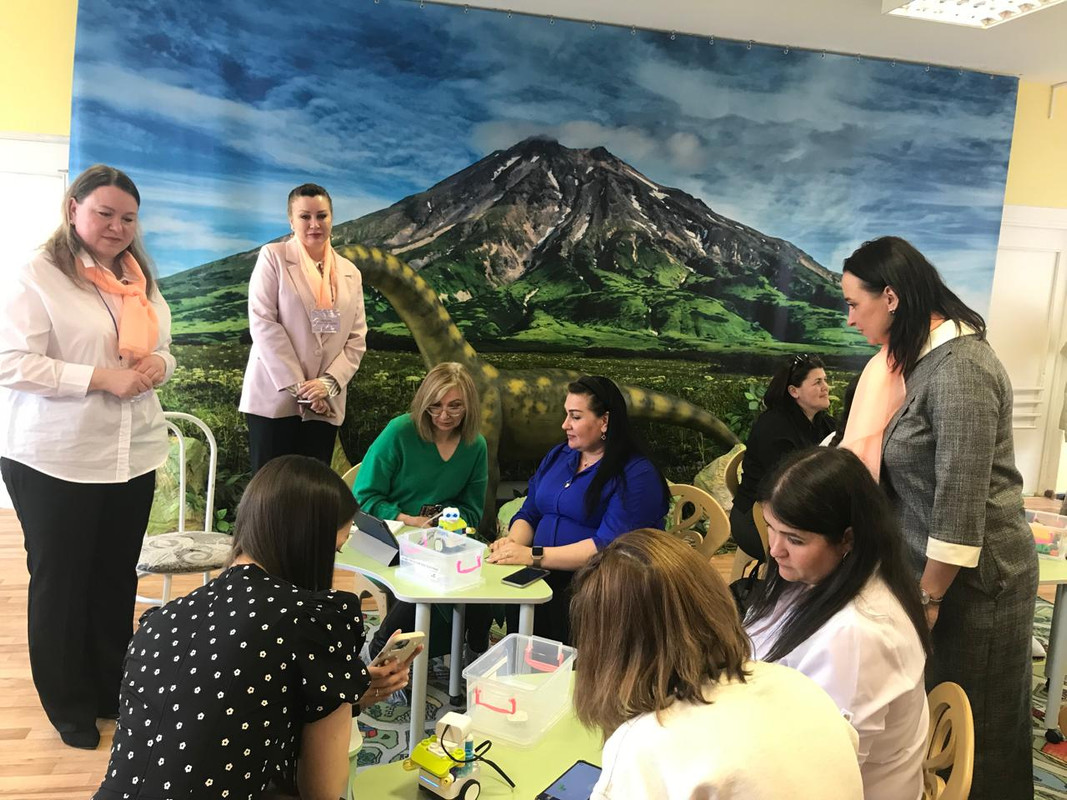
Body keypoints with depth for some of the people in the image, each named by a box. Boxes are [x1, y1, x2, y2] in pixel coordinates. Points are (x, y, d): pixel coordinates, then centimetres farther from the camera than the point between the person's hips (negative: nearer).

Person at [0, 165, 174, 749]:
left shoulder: (139, 278, 12)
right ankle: (69, 707, 27)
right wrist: (102, 378, -21)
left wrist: (158, 365, -4)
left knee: (117, 577, 14)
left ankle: (111, 690, 32)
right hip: (55, 462, -5)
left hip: (133, 456, 6)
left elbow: (162, 349, 19)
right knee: (60, 582, 10)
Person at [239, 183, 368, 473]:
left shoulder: (350, 273, 13)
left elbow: (357, 338, 8)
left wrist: (328, 383, -9)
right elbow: (262, 323, -9)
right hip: (275, 397, -4)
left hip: (325, 403, 4)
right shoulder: (273, 257, 1)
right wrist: (298, 386, -14)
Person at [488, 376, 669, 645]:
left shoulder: (637, 475, -7)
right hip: (545, 579, 6)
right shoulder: (558, 456, 17)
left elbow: (609, 546, -17)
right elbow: (528, 514, 18)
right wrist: (513, 542, -5)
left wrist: (534, 556, -21)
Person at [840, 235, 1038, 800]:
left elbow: (962, 500, -23)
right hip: (936, 570, 8)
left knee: (973, 737, 9)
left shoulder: (960, 368, -21)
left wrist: (928, 597, -16)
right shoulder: (926, 357, 8)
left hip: (971, 581, -8)